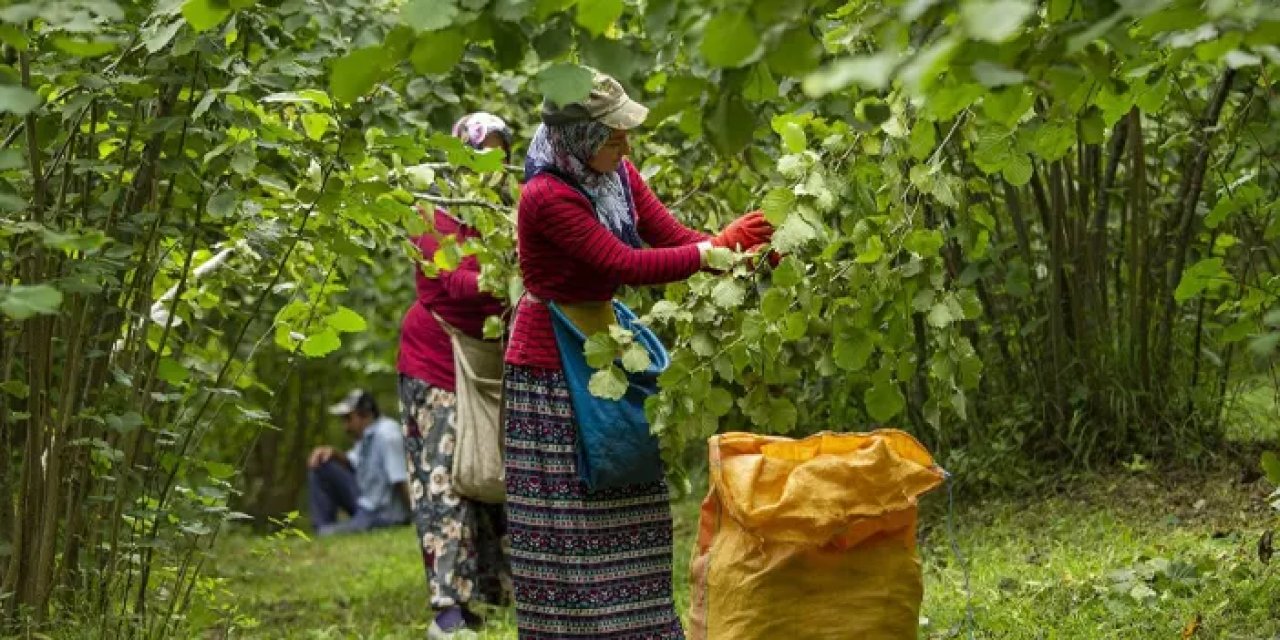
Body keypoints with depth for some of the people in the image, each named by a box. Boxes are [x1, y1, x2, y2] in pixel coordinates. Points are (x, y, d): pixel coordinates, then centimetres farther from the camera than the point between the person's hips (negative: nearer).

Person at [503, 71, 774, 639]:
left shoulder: (618, 175, 0)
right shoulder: (548, 197, -24)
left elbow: (673, 237, -2)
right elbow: (626, 265, -26)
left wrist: (747, 253, -17)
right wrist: (716, 249, -22)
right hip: (551, 367, -8)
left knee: (625, 509, 12)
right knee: (566, 517, -3)